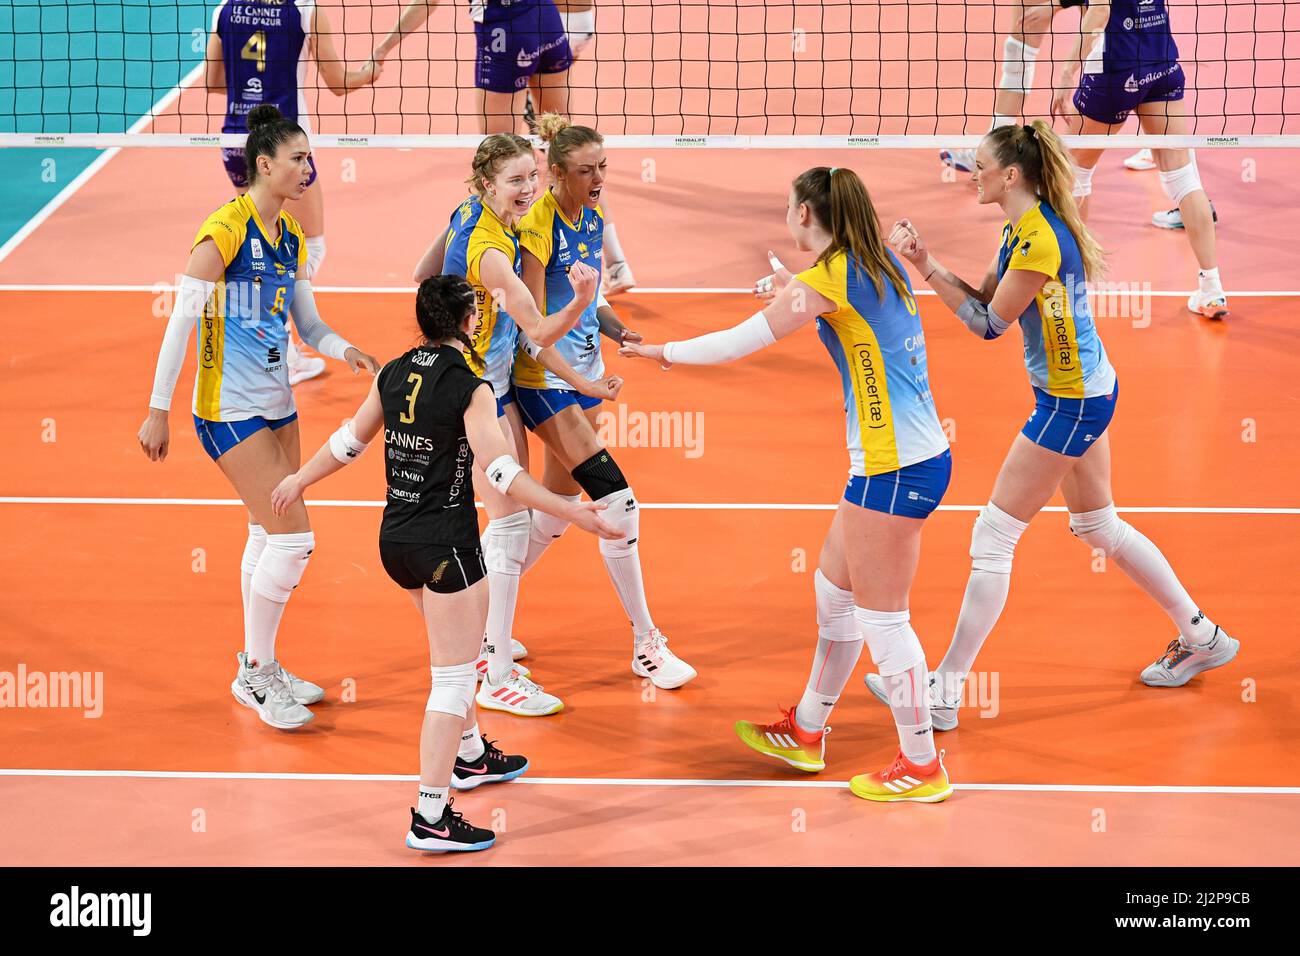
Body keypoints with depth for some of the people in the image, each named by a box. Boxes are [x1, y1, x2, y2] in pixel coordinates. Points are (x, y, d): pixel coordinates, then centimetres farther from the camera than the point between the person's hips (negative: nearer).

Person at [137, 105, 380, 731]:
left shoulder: (290, 236, 8)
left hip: (277, 404, 8)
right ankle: (255, 673, 5)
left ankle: (260, 668, 27)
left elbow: (307, 322, 13)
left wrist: (343, 349, -8)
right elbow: (180, 323, -15)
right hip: (229, 409, -8)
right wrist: (158, 410, -14)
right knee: (294, 538, -10)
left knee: (269, 535, 14)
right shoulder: (225, 229, -17)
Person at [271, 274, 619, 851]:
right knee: (453, 678, -2)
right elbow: (500, 473, -22)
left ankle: (471, 757, 47)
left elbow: (349, 441, 15)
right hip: (446, 544, -8)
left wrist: (300, 480, 31)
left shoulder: (393, 373, 4)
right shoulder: (470, 389, -16)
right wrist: (572, 513, -23)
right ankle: (430, 819, -4)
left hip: (395, 539, 8)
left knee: (455, 653, 29)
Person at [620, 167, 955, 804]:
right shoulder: (881, 268, 10)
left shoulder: (827, 278, -15)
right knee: (834, 590, 20)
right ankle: (805, 734, 32)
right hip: (920, 456, 9)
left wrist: (662, 352, 5)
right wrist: (795, 297, 21)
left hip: (892, 467, -9)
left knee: (882, 617, 0)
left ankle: (921, 766, 9)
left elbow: (737, 344, -9)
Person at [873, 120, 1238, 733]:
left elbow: (989, 322, -17)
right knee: (1098, 526, 23)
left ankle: (945, 690, 2)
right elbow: (983, 307, 8)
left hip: (1070, 403, -11)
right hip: (1084, 391, 11)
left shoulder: (1039, 240, -25)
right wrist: (926, 265, -4)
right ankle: (1202, 638, 36)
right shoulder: (1021, 228, 5)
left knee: (993, 539, -5)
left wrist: (922, 265, -10)